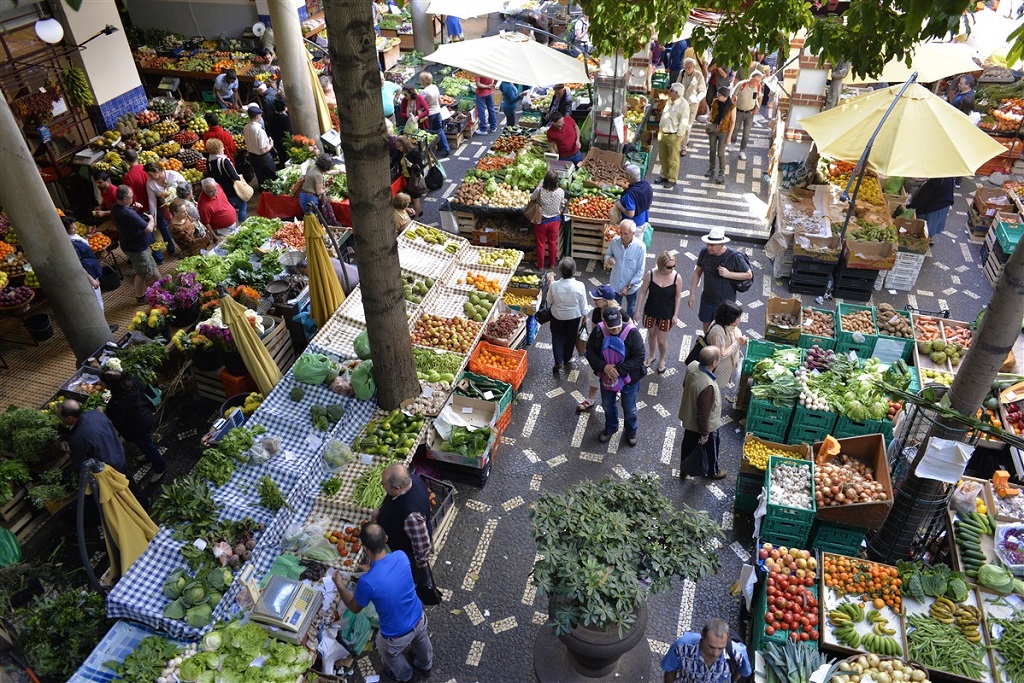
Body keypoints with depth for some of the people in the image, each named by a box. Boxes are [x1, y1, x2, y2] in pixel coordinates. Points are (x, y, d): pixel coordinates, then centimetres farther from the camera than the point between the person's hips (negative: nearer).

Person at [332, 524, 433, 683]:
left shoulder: (367, 582, -35)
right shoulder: (401, 556, -23)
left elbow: (355, 608, -12)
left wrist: (340, 586, 1)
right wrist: (372, 568, 13)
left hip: (397, 635, -3)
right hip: (419, 619, 4)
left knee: (389, 654, 33)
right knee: (421, 641, 38)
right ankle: (425, 666, 67)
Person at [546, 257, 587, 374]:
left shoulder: (554, 285, -26)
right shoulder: (579, 286, -25)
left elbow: (549, 301, -7)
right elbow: (583, 306, -12)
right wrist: (584, 317, 6)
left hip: (557, 316, 0)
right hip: (574, 317, 0)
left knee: (558, 337, 23)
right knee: (570, 338, 24)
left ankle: (558, 362, 24)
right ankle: (567, 359, 44)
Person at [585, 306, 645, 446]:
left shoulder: (632, 333, -27)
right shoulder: (598, 332, -19)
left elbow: (639, 357, -23)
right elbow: (590, 352, -9)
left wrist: (619, 369, -29)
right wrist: (604, 367, -25)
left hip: (629, 379, -3)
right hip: (606, 378, 3)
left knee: (629, 408, 19)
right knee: (608, 406, 25)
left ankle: (631, 431, 48)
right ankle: (610, 428, 53)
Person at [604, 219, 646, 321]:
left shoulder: (640, 247, -24)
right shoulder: (614, 242, -17)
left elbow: (640, 271, -17)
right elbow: (608, 254, 4)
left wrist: (629, 287, -18)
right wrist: (609, 259, -21)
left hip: (632, 286, -2)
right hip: (615, 284, 2)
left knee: (631, 311, 24)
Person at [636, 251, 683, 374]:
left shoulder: (677, 278, -19)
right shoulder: (650, 274, -18)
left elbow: (678, 297, -7)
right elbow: (643, 292, -8)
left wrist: (675, 315, -5)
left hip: (667, 314, -1)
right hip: (651, 311, 1)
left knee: (662, 340, 8)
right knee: (651, 335, 22)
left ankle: (662, 360, 38)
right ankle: (651, 356, 48)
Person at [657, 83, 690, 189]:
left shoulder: (683, 105, -19)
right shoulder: (669, 101, 6)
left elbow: (684, 122, -17)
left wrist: (678, 136, -17)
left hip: (673, 136, -8)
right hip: (662, 133, 8)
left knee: (673, 159, 3)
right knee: (663, 156, 19)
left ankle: (672, 180, 15)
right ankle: (665, 175, 36)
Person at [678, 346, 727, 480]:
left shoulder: (692, 366, -20)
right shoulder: (708, 386, -43)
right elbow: (704, 414, -31)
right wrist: (704, 434, -15)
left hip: (688, 417, 7)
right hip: (706, 425, -7)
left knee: (688, 445, 29)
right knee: (710, 449, 24)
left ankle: (683, 471, 52)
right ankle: (713, 472, 52)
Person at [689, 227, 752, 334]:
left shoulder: (734, 257, -25)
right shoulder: (704, 253, -14)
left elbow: (749, 275, -13)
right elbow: (697, 273, 0)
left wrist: (728, 274, -29)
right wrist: (692, 294, -3)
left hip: (725, 302, -4)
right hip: (707, 300, 4)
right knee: (706, 325, 23)